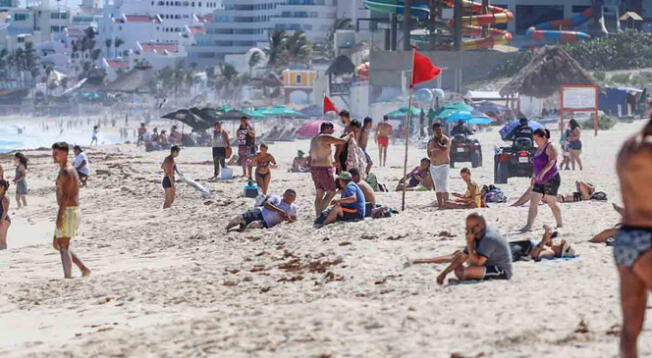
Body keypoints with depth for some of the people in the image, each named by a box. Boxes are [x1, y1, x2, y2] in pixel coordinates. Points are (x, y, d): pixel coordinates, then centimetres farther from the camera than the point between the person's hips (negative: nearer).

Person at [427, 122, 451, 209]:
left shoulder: (446, 139, -5)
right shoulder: (431, 141, 13)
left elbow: (444, 149, -24)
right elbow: (429, 154, 23)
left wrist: (436, 143, -14)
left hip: (443, 165, -7)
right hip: (433, 166, 7)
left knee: (443, 187, -14)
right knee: (437, 188, 8)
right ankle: (440, 206, 11)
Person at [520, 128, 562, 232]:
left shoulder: (550, 147, -12)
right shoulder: (539, 148, 14)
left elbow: (551, 161, -28)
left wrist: (543, 171, -41)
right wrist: (533, 177, 25)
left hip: (551, 180, -8)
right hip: (540, 181, 8)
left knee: (551, 203, -2)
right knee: (533, 202, -1)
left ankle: (560, 225, 11)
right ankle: (529, 225, -5)